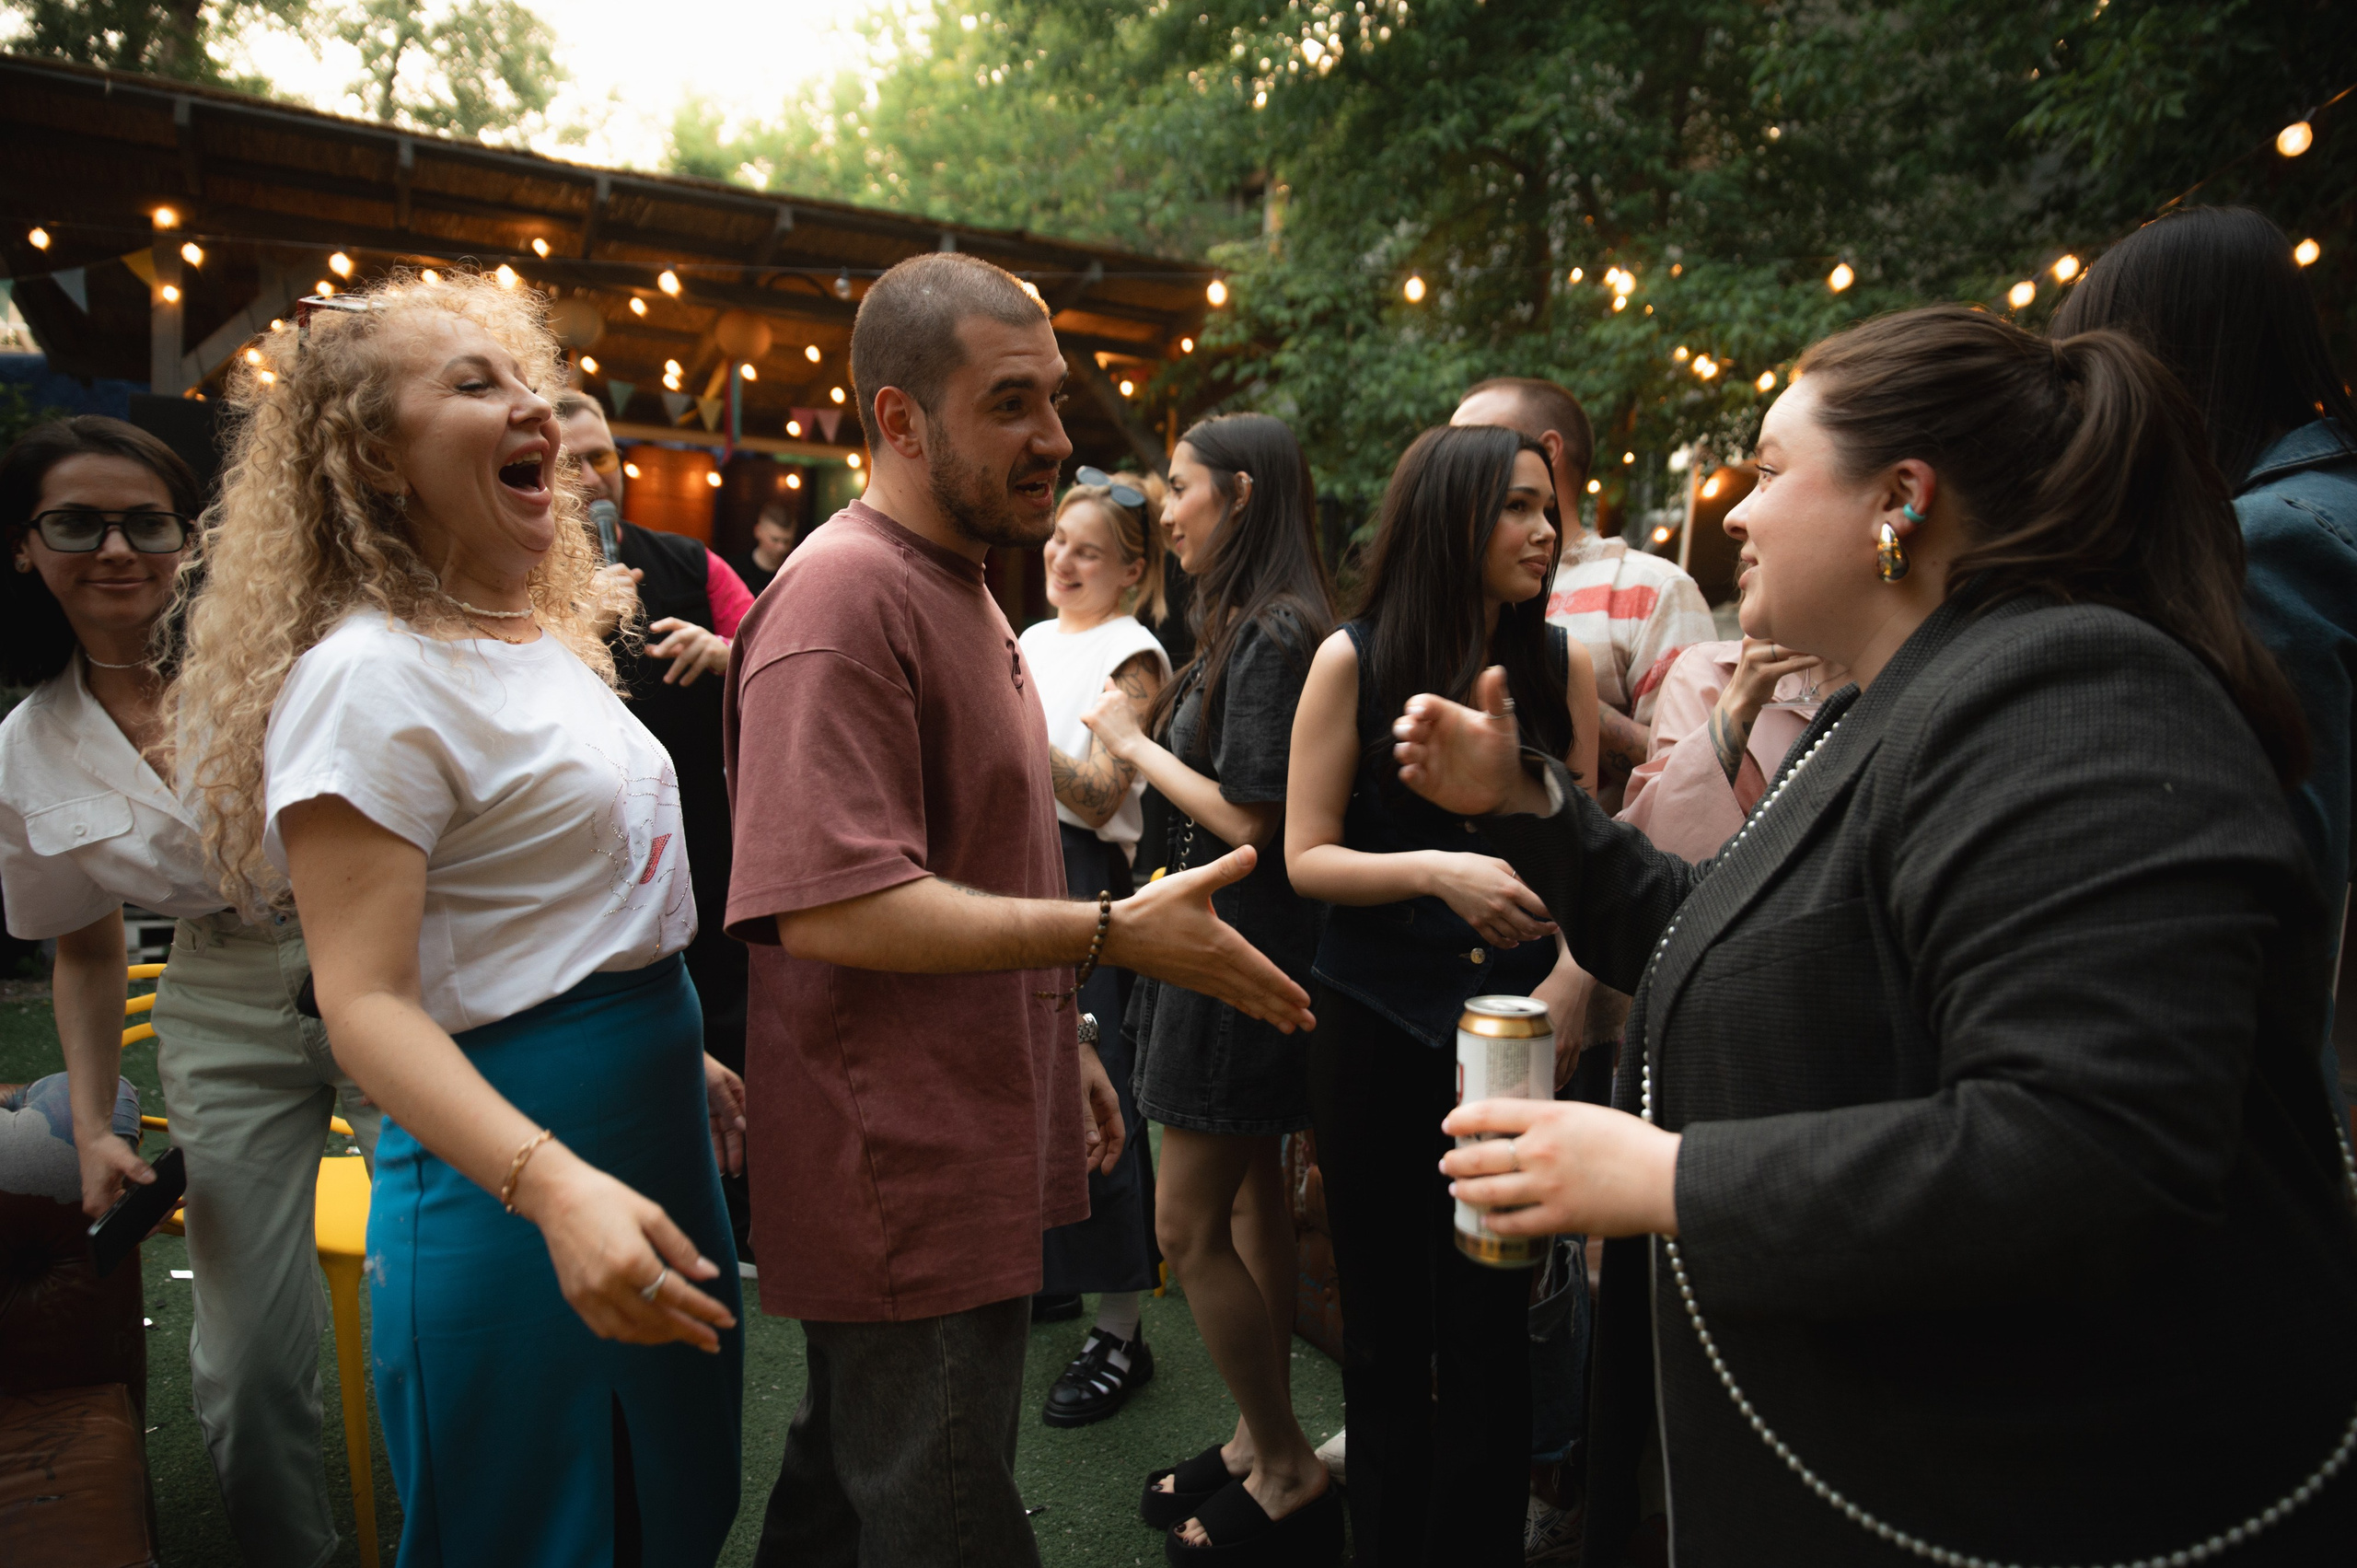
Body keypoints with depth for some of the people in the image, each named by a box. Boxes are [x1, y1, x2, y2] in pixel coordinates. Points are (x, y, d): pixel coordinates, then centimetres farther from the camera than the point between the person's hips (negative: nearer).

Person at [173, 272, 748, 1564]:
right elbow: (367, 1004, -22)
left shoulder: (546, 643, 11)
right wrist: (554, 1186, -35)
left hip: (653, 1144, 8)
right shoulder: (367, 679, -16)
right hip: (508, 1194, -8)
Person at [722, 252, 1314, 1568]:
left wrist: (1062, 1045, 20)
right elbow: (830, 907, -28)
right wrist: (1117, 933, -25)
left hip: (972, 1156, 10)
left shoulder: (956, 585, 15)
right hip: (904, 1179, -10)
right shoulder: (843, 595, -19)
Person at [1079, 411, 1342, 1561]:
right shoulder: (1249, 627, 11)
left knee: (1189, 1225, -1)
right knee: (1251, 1202, 17)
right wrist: (1142, 741, 4)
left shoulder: (1275, 635, -18)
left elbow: (1246, 818, -22)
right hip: (1228, 944, 10)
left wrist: (1137, 743, -11)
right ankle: (1260, 1444, 32)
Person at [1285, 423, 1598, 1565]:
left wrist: (1569, 978, -8)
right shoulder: (1354, 661, -4)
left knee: (1490, 1325, 7)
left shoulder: (1563, 665, 2)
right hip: (1377, 1027, -1)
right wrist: (1433, 872, -20)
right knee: (1385, 1324, 13)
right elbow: (1305, 857, -6)